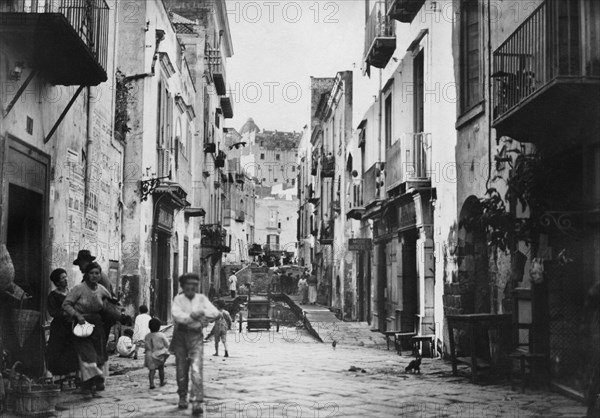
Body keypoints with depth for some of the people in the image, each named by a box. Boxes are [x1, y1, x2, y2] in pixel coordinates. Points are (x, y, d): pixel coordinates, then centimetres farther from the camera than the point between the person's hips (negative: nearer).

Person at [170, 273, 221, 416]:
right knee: (181, 369, 8)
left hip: (196, 336, 0)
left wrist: (201, 313, -12)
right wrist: (192, 316, -22)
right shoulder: (178, 299, 1)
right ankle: (182, 397, 29)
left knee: (196, 368, -14)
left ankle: (197, 403, -19)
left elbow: (216, 313, -2)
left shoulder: (201, 299, 7)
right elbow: (177, 315, -16)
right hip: (180, 335, 0)